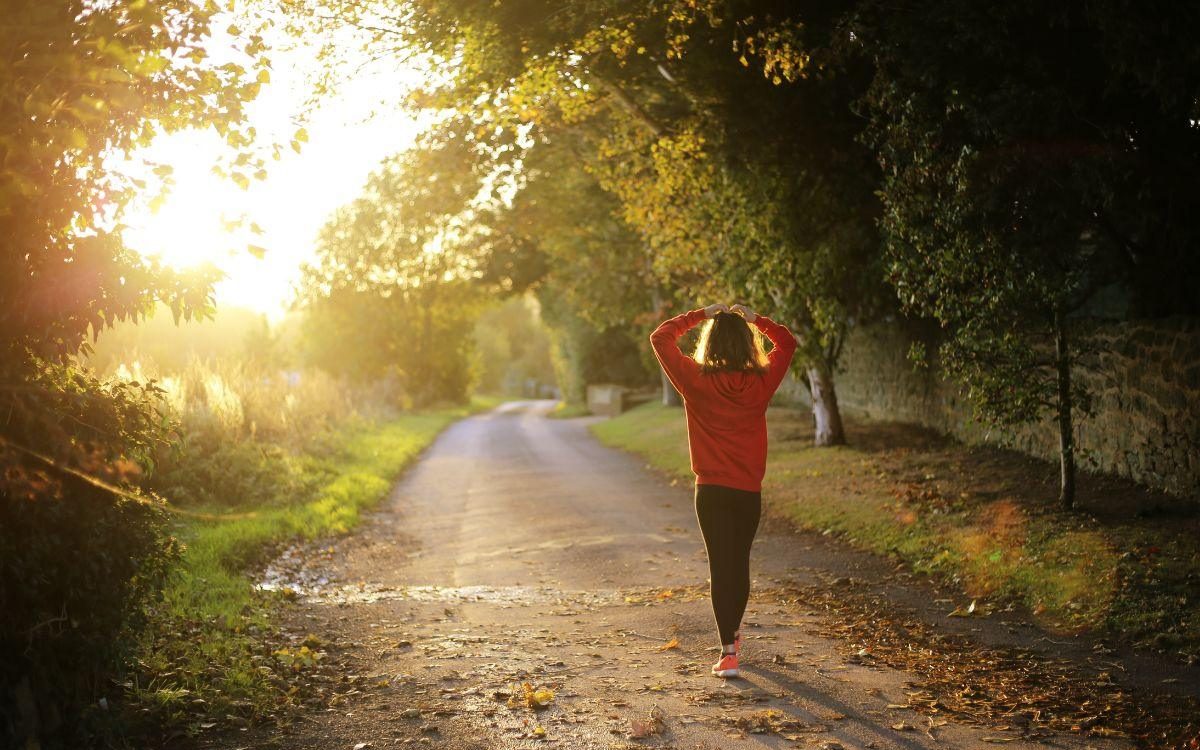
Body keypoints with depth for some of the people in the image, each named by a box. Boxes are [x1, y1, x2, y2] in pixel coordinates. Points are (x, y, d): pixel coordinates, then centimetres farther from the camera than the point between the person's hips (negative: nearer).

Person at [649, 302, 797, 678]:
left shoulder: (697, 381, -9)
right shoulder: (761, 382, -4)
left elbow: (660, 337, 1)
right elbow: (787, 343, 15)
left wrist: (700, 315, 4)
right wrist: (755, 318, 10)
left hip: (712, 490, -2)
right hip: (749, 491, 3)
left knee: (720, 566, -1)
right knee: (740, 562, 18)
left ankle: (728, 652, -8)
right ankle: (733, 633, 37)